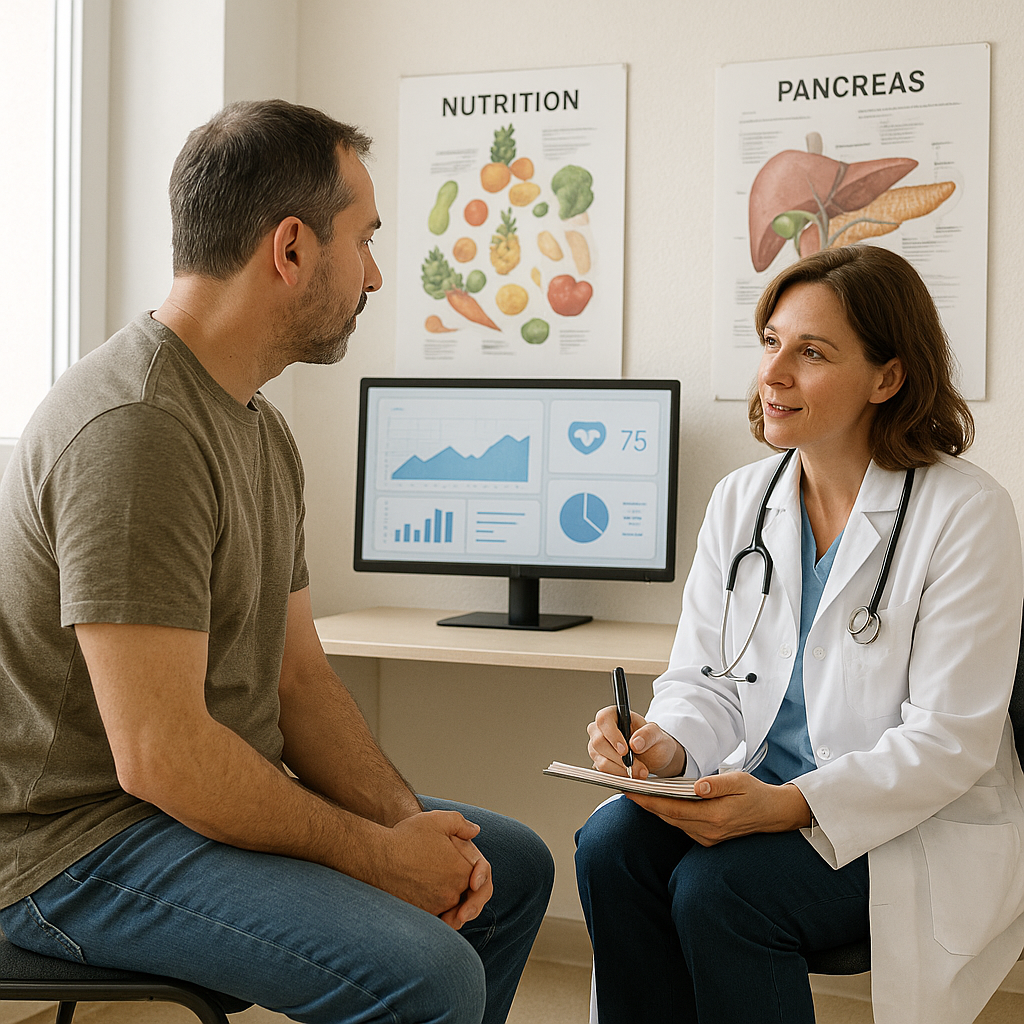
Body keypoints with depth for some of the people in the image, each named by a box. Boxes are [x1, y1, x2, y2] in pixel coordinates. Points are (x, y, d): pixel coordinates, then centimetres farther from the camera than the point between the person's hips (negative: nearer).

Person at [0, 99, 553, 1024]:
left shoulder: (260, 428, 11)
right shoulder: (135, 428, -24)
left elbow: (298, 680, 10)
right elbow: (159, 753, -28)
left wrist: (408, 824, -5)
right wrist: (376, 853, -17)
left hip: (216, 800, 10)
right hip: (78, 844, -10)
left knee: (513, 867, 14)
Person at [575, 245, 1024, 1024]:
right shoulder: (739, 501, 7)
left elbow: (951, 742, -16)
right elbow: (705, 678, 8)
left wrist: (789, 806, -28)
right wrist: (668, 745, -17)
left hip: (921, 826, -5)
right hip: (765, 793, 5)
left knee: (717, 887, -28)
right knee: (612, 843, -21)